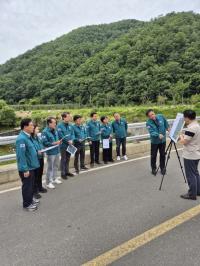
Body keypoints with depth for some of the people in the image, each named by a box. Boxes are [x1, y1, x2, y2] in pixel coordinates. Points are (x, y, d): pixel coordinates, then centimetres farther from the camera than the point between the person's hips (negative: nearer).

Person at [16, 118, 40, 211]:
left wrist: (37, 152, 9)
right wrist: (25, 169, -25)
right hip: (26, 168, -9)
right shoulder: (21, 139, -26)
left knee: (31, 184, 23)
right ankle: (27, 204, 24)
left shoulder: (27, 136, 5)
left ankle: (30, 199, 41)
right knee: (27, 185, 7)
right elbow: (21, 155, -27)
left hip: (31, 166, 9)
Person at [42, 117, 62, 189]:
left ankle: (55, 178, 37)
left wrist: (59, 142, 0)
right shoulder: (45, 132, -18)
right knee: (50, 168, 2)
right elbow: (44, 143, -21)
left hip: (57, 151, 8)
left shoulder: (55, 130, 6)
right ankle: (49, 182, 15)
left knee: (56, 166, 20)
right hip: (50, 152, -8)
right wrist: (53, 143, -23)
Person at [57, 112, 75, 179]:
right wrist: (68, 141, -16)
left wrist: (71, 140, -10)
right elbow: (61, 135, -18)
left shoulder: (70, 125, 5)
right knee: (63, 159, 3)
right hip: (63, 145, -6)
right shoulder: (60, 125, -14)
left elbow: (72, 134, 7)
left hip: (69, 145, 6)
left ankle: (67, 171, 29)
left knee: (68, 159, 16)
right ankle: (63, 173, 14)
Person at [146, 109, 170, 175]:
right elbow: (152, 132, -32)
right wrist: (158, 135, -47)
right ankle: (153, 169, 25)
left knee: (162, 155, 12)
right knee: (153, 156, 6)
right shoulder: (148, 123, -21)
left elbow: (165, 123, 11)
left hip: (163, 140, 3)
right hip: (154, 141, -2)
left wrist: (167, 128, 11)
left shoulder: (161, 117, -11)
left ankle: (162, 168, 29)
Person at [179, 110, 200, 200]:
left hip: (190, 156, -10)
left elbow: (184, 142, -22)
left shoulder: (191, 128, -24)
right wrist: (184, 136, 11)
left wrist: (181, 136, -4)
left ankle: (192, 194, 13)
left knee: (191, 175, 2)